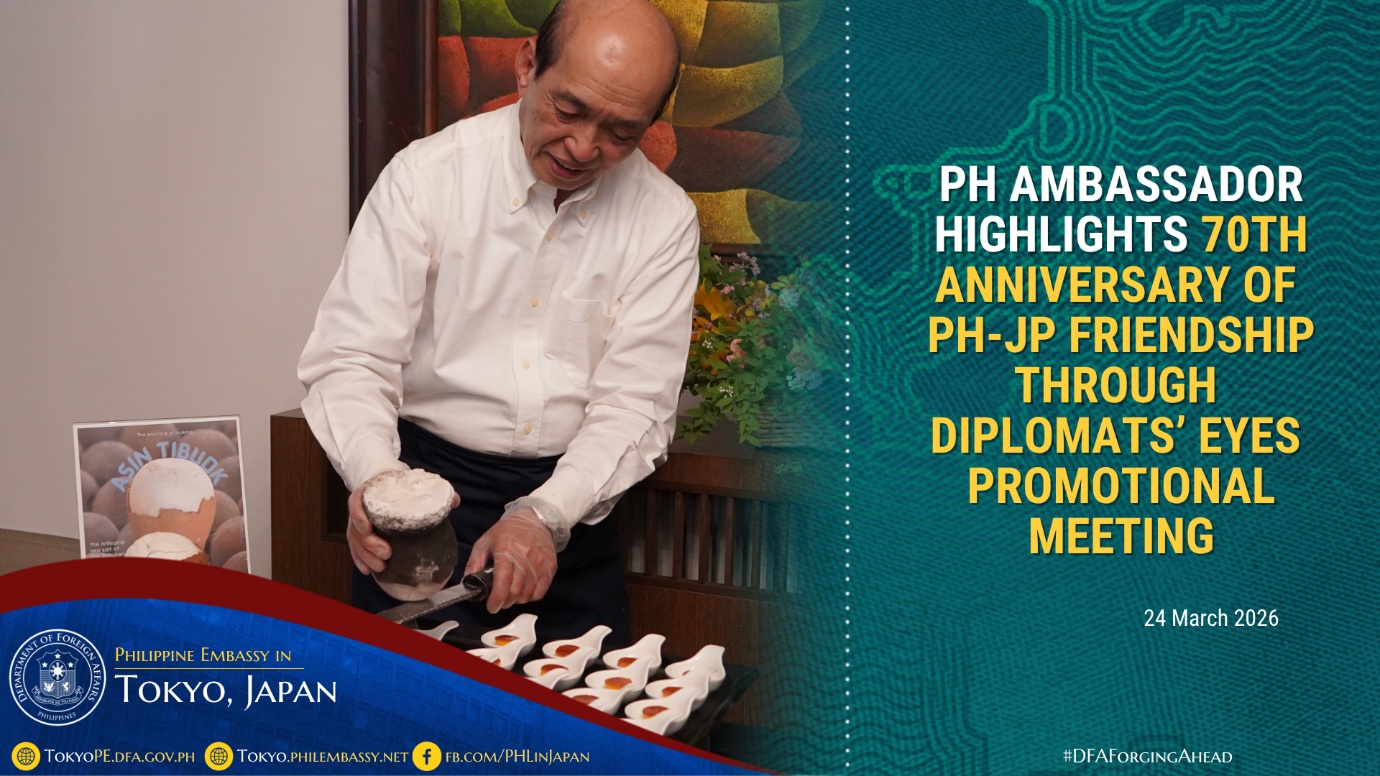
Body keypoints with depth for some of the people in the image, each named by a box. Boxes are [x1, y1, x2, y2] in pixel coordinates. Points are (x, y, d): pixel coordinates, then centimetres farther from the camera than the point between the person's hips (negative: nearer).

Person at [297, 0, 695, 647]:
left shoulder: (665, 220, -2)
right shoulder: (425, 175, -7)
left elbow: (636, 404, -6)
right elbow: (351, 358, -9)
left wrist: (544, 515, -21)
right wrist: (374, 475, -29)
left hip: (571, 500, 2)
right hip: (428, 474, -1)